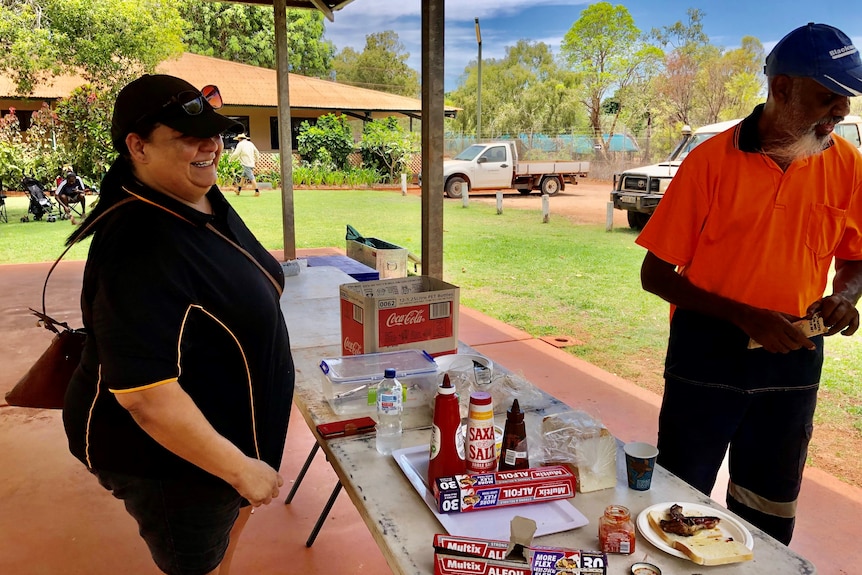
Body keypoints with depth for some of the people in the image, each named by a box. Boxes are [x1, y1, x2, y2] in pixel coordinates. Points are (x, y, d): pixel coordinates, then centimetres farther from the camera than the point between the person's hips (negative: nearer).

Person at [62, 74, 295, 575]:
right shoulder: (140, 249, -34)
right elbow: (145, 396, -35)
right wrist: (241, 468, -27)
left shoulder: (204, 199, -4)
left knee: (238, 507, 32)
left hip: (231, 423, 9)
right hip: (170, 457, -9)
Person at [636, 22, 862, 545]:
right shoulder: (712, 161, -12)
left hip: (793, 360, 4)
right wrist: (745, 316, -20)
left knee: (769, 517, 18)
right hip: (706, 356, -3)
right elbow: (655, 275, -11)